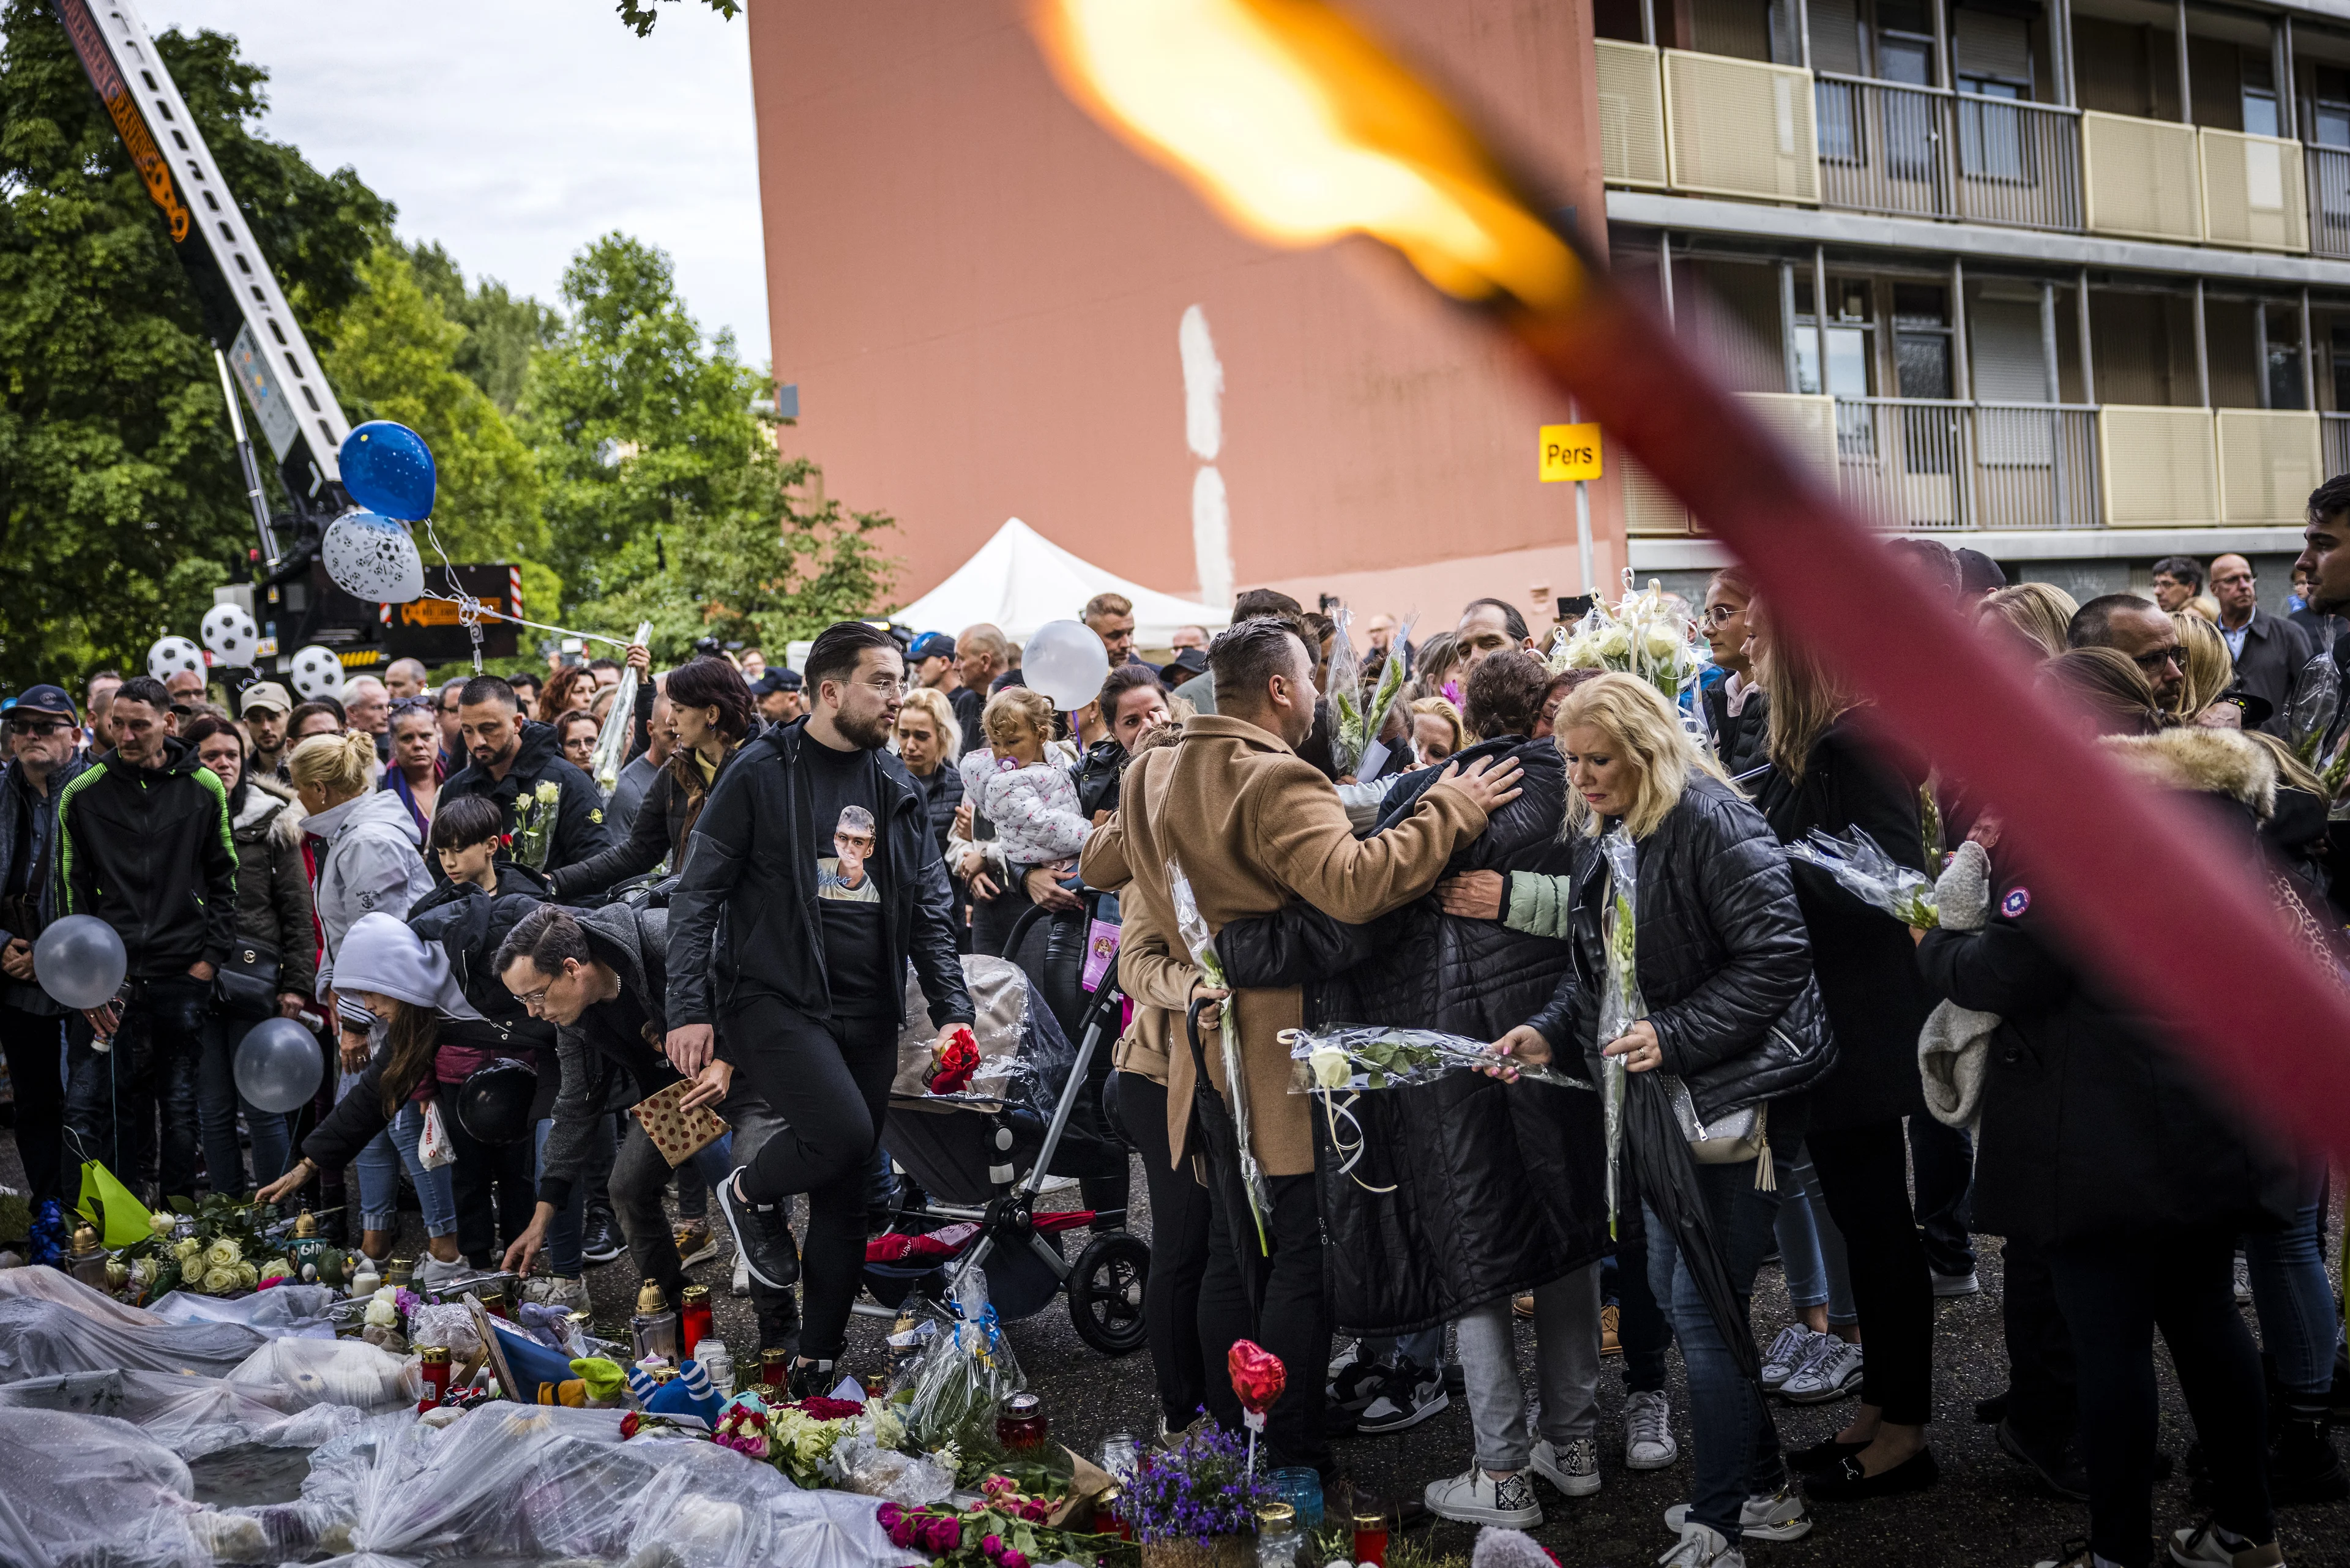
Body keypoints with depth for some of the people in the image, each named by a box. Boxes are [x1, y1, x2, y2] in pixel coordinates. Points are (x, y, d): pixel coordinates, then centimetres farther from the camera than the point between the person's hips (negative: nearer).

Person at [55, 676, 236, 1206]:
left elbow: (223, 881, 8)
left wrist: (209, 959, -1)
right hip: (110, 980, 0)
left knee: (182, 1103, 6)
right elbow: (72, 893, 4)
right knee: (87, 1107, -4)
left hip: (184, 977, 0)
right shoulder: (83, 794, 3)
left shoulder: (204, 789, 4)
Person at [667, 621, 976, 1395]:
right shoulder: (761, 773, -4)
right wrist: (688, 1010, -12)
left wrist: (952, 1009, 0)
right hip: (773, 1001, -5)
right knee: (844, 1129, -27)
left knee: (845, 1197, 6)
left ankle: (818, 1364, 19)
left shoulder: (897, 787, 12)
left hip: (867, 1014, 5)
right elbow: (696, 895, -5)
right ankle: (749, 1193, 5)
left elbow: (930, 911, 13)